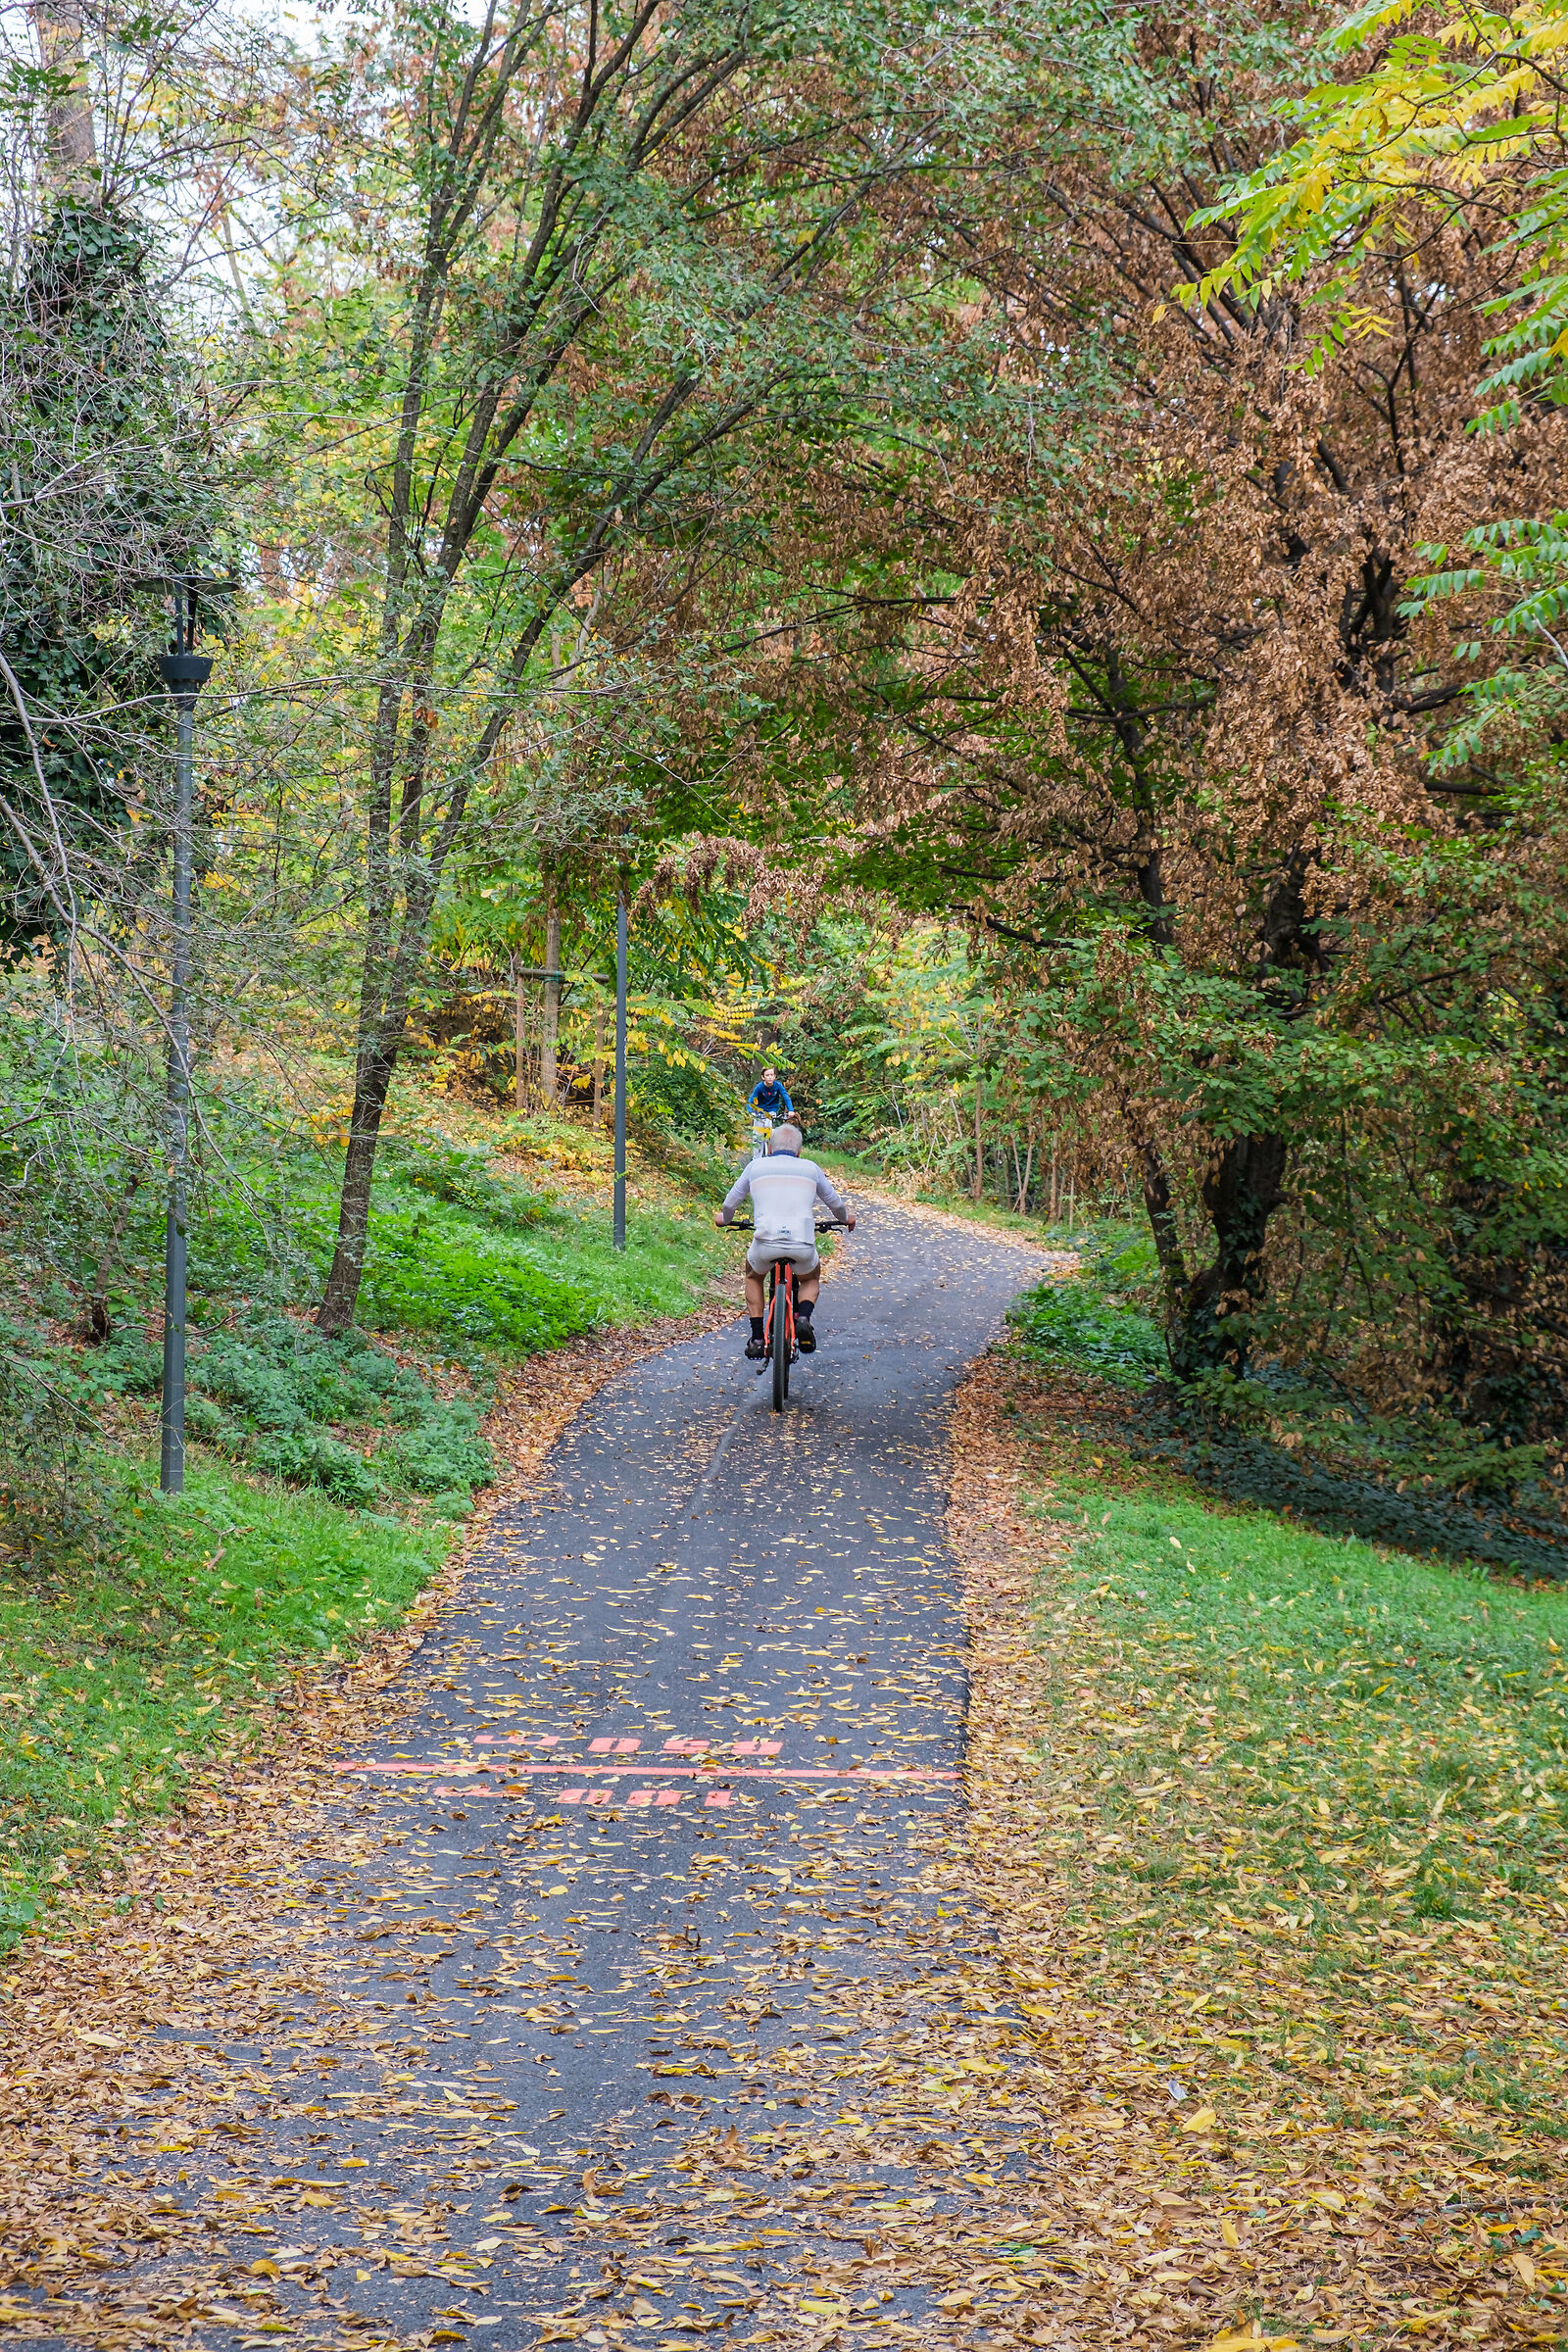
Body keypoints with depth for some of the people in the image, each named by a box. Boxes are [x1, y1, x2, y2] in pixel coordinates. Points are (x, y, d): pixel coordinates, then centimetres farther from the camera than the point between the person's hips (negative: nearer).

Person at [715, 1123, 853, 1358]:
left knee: (753, 1277, 33)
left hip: (765, 1243, 0)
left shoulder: (755, 1167, 15)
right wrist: (846, 1218, 52)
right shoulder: (810, 1168, 16)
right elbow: (835, 1202, 29)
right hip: (803, 1246, 0)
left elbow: (731, 1202, 26)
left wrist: (724, 1218, 49)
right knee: (811, 1279, 32)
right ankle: (803, 1318, 1)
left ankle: (756, 1338, 21)